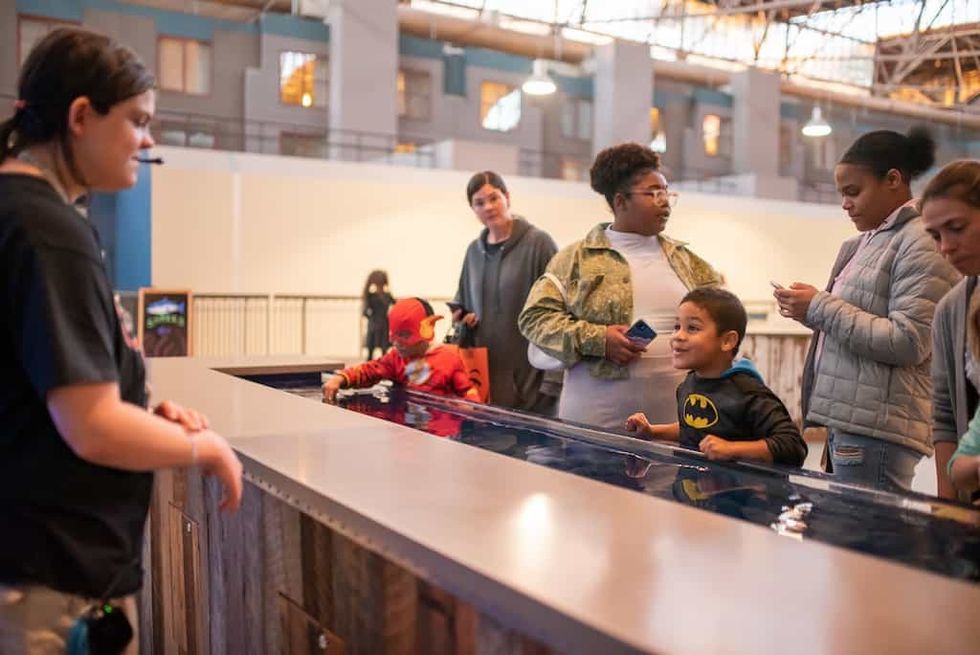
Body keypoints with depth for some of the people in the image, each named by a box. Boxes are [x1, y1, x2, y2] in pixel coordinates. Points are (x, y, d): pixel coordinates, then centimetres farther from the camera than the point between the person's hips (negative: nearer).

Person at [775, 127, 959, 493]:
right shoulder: (869, 240, 17)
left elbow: (908, 343, -18)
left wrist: (821, 308, -15)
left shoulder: (923, 244, -9)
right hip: (846, 420, 8)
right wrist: (809, 310, 6)